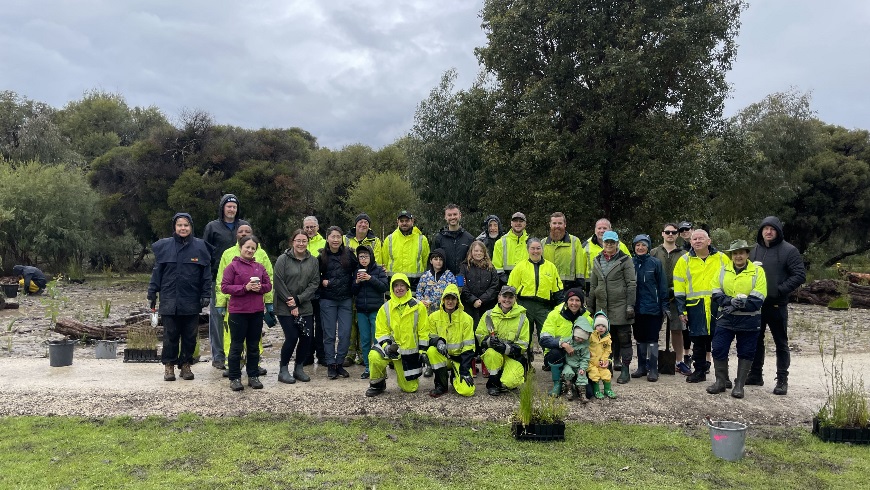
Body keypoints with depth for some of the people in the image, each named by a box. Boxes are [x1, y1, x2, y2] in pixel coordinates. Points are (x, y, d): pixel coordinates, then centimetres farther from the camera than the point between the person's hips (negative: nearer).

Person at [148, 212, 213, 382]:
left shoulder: (200, 247, 1)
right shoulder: (164, 246, 2)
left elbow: (207, 273, 2)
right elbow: (157, 271, 5)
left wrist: (206, 295, -4)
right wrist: (152, 293, 4)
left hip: (192, 302, 0)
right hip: (169, 301, 0)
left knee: (189, 336, 8)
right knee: (170, 335, 6)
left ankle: (186, 365, 20)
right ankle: (169, 365, 18)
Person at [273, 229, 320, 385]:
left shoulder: (313, 261, 6)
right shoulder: (283, 259, -5)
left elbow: (314, 283, 0)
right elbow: (279, 283, -9)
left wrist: (298, 300, -12)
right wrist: (291, 306, -12)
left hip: (305, 307, 4)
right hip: (285, 307, -4)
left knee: (307, 337, 0)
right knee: (292, 337, -11)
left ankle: (299, 368, 19)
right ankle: (283, 370, 8)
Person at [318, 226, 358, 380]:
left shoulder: (349, 254, 0)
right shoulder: (321, 256, 0)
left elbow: (357, 270, 9)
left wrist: (353, 288, 0)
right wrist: (322, 282, -7)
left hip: (346, 299, 1)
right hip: (328, 300, -1)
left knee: (345, 333, 0)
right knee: (329, 334, 4)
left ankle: (339, 363, 13)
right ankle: (330, 365, 12)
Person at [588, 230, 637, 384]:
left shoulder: (625, 260, -2)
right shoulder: (597, 261, 13)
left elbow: (632, 284, -6)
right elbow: (593, 285, 17)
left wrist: (630, 305, -12)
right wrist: (590, 306, 15)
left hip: (620, 306, -5)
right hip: (602, 307, 5)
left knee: (623, 338, 0)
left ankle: (625, 370, 6)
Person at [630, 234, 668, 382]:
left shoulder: (655, 263, -4)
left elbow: (662, 286, -2)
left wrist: (664, 305, -5)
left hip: (652, 308, -4)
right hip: (636, 308, 4)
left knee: (652, 339, 0)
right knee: (639, 339, 12)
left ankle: (653, 369, 7)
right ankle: (641, 367, 23)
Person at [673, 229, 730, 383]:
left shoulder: (722, 258, 6)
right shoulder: (684, 261, 6)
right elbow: (679, 287, 5)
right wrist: (682, 310, 1)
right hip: (695, 307, 1)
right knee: (698, 341, 7)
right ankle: (699, 371, 18)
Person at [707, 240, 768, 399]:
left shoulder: (757, 271, -3)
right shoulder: (723, 271, 7)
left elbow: (757, 300, -11)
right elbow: (716, 294, 1)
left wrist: (740, 305, -20)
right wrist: (731, 301, -16)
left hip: (749, 321, -2)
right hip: (725, 319, 2)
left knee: (746, 353, 6)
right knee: (719, 350, 1)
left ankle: (739, 385, 17)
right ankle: (721, 382, 17)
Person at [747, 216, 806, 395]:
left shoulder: (789, 251, -7)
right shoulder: (755, 250, 9)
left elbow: (800, 275, -10)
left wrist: (780, 290, -17)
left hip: (776, 305, -5)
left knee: (781, 343, 3)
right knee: (756, 340, 13)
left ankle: (782, 380, 9)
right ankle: (755, 374, 24)